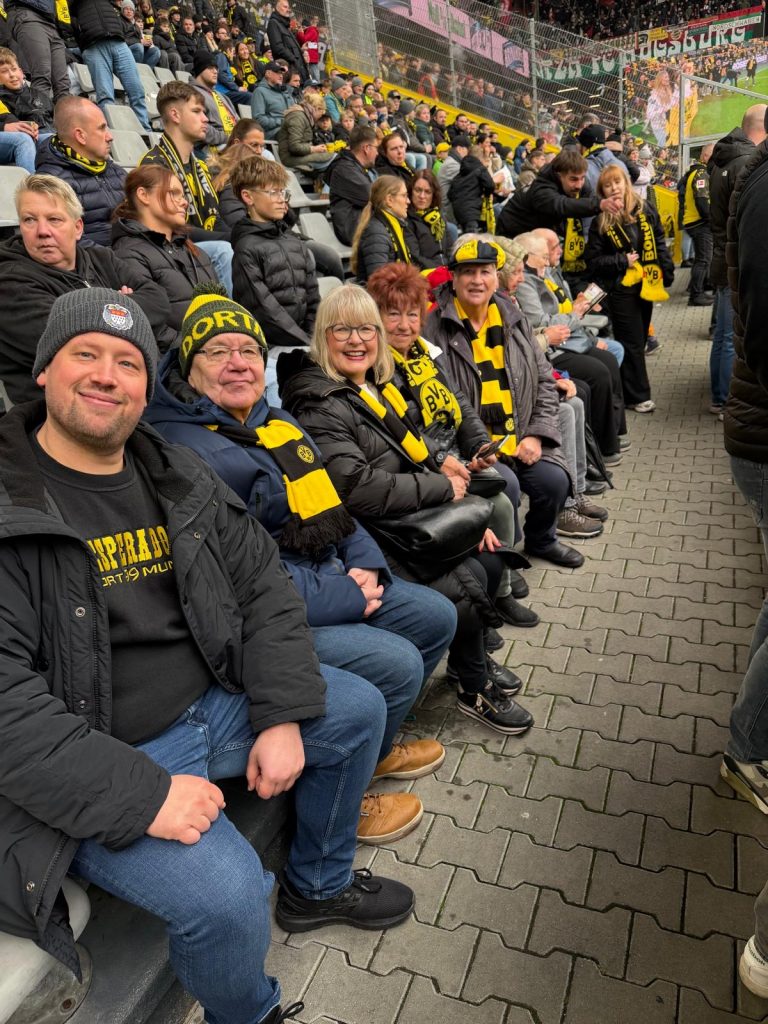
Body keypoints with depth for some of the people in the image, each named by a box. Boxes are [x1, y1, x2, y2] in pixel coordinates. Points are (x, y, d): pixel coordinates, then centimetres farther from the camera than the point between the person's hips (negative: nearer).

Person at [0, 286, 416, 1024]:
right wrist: (139, 794, -27)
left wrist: (283, 716, -7)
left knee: (357, 709, 11)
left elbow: (263, 584, 3)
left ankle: (318, 887, 33)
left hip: (214, 701, 7)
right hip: (92, 767, -6)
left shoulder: (178, 476, 3)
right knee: (227, 895, -26)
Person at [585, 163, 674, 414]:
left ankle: (635, 389, 25)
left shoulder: (646, 210, 4)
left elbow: (660, 244, 9)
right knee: (632, 343, -2)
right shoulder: (600, 221, -5)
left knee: (640, 339, 12)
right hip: (621, 288, -4)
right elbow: (592, 260, -6)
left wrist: (667, 275, 2)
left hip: (647, 285, 4)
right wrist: (622, 261, -14)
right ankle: (637, 395, 7)